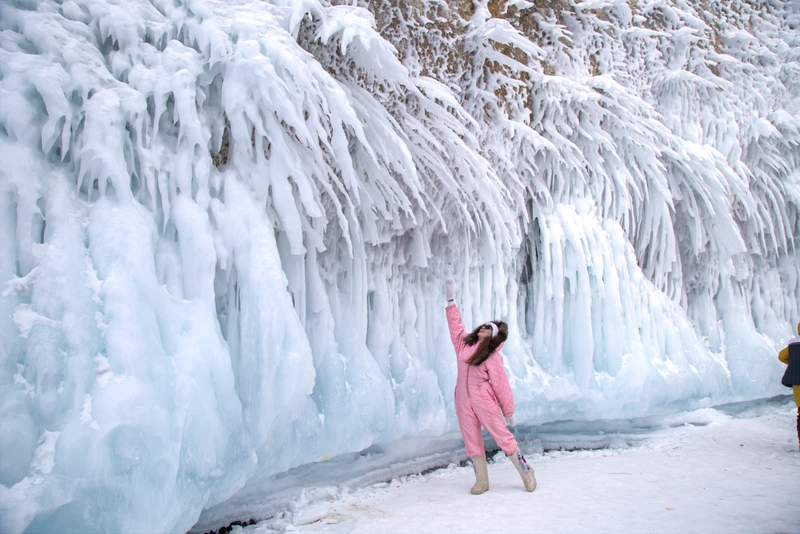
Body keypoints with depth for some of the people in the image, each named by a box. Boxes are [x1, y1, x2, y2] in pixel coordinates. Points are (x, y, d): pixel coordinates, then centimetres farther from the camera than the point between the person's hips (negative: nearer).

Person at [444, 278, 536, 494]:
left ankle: (526, 471, 14)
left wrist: (509, 411, -5)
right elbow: (455, 324, 14)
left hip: (484, 401, -5)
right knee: (471, 441, 7)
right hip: (464, 401, 5)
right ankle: (481, 480, 16)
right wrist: (451, 299, 13)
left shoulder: (493, 357, -10)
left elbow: (501, 384, -8)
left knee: (502, 436, -2)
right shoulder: (464, 343, 4)